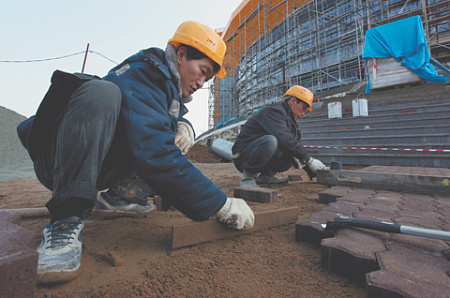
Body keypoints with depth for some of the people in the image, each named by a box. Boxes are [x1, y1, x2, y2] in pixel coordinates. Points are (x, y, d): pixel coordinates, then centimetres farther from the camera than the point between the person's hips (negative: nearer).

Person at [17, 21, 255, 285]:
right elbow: (154, 155, -36)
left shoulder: (171, 88, 5)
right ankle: (66, 221, -30)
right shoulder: (142, 75, -23)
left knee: (179, 136, 2)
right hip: (56, 162, -7)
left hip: (100, 165, 8)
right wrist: (221, 205, -34)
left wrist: (183, 125, -11)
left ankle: (122, 196, -3)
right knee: (102, 92, -33)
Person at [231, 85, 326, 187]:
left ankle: (267, 175, 5)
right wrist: (309, 160, -23)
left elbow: (296, 144, 16)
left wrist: (313, 172, 9)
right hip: (243, 156, -9)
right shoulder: (274, 111, -14)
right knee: (270, 141, -37)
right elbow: (285, 140, -28)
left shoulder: (290, 120, 16)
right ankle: (249, 176, -18)